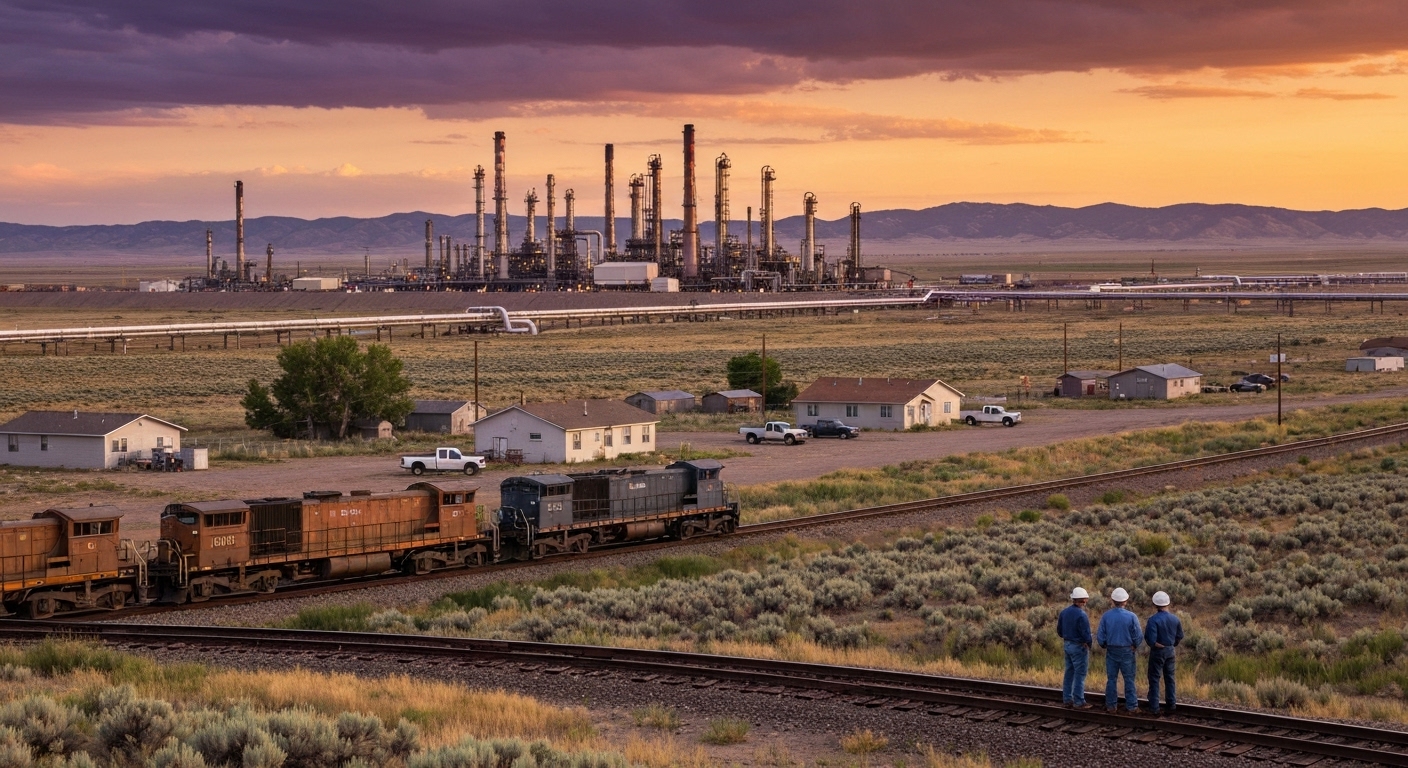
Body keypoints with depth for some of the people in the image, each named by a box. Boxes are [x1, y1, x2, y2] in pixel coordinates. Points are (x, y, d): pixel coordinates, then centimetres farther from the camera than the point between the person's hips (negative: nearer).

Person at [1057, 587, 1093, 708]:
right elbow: (1086, 634, -17)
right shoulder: (1081, 615, -20)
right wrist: (1089, 645, -1)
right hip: (1079, 647, -8)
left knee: (1069, 673, 14)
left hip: (1068, 645, 8)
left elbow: (1059, 631, 11)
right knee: (1080, 675, -2)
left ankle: (1067, 699, 19)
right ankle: (1079, 702, 0)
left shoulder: (1064, 612, 3)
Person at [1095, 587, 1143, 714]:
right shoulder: (1131, 616, -12)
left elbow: (1100, 637, -3)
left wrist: (1104, 645, 17)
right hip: (1127, 651, -2)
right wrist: (1135, 645, 11)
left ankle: (1111, 705, 14)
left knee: (1111, 679, 10)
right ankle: (1132, 706, 5)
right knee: (1129, 680, 4)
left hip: (1111, 651, 2)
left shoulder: (1106, 616, -7)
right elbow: (1138, 637, -9)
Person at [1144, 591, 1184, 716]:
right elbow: (1180, 636, 8)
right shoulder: (1175, 619, -2)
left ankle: (1154, 709, 3)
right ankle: (1171, 705, 21)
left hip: (1157, 652, -5)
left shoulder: (1153, 620, -21)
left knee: (1154, 679, 3)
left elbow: (1151, 640, -25)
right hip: (1170, 651, 5)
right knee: (1169, 678, 16)